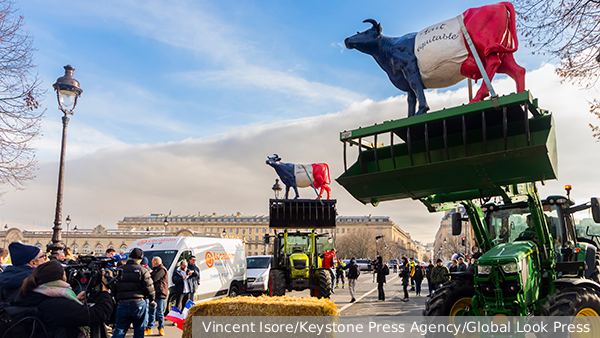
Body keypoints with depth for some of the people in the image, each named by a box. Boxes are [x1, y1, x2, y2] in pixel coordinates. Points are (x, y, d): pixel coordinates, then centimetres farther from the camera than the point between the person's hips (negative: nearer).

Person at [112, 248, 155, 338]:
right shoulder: (142, 270, -3)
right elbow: (149, 286, -4)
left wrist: (115, 299, 25)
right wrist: (152, 299, 9)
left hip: (122, 303, 3)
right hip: (138, 303, -3)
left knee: (119, 329, 6)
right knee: (139, 328, 12)